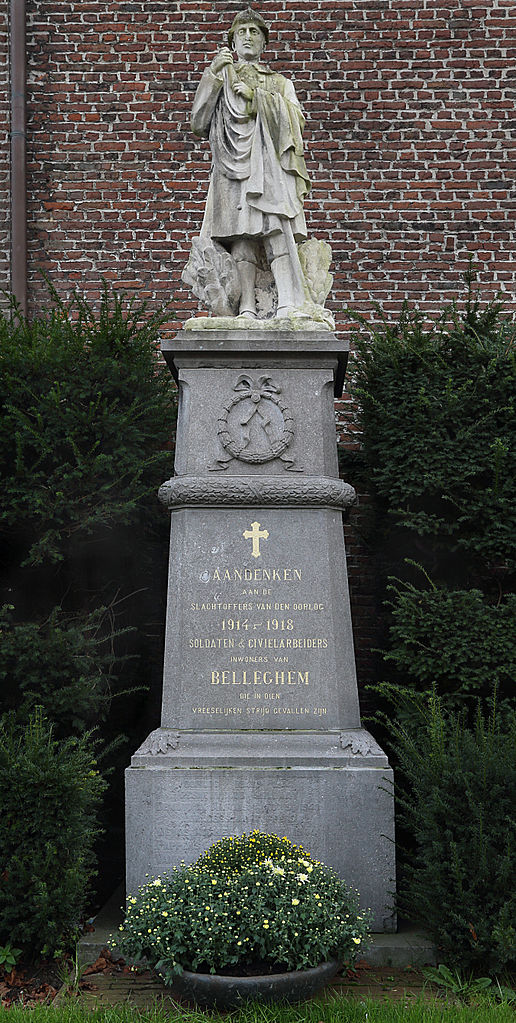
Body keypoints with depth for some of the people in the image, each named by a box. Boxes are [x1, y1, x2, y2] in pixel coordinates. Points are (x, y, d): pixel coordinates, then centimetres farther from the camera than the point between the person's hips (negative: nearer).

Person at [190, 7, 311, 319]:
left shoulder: (279, 83, 27)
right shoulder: (221, 78, 26)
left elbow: (295, 121, 7)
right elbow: (199, 124, 10)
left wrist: (255, 96, -1)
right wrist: (213, 76, 2)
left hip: (270, 165, 0)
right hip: (232, 162, 0)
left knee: (278, 230, -22)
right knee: (241, 235, -17)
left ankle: (289, 305, -33)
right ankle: (247, 309, -25)